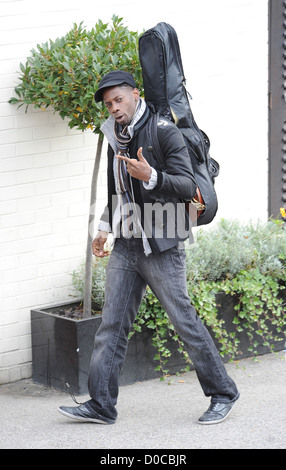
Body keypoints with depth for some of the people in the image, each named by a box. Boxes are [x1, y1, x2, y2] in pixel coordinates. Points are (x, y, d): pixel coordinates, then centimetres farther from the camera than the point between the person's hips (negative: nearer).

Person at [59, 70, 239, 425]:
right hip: (126, 247, 7)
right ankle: (101, 405, 4)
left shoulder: (163, 132, -9)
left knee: (185, 321, -2)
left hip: (161, 247, -7)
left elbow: (187, 186, -15)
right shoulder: (116, 139, 14)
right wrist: (105, 229, 16)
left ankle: (222, 394, 12)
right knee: (111, 324, 1)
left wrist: (151, 176, -30)